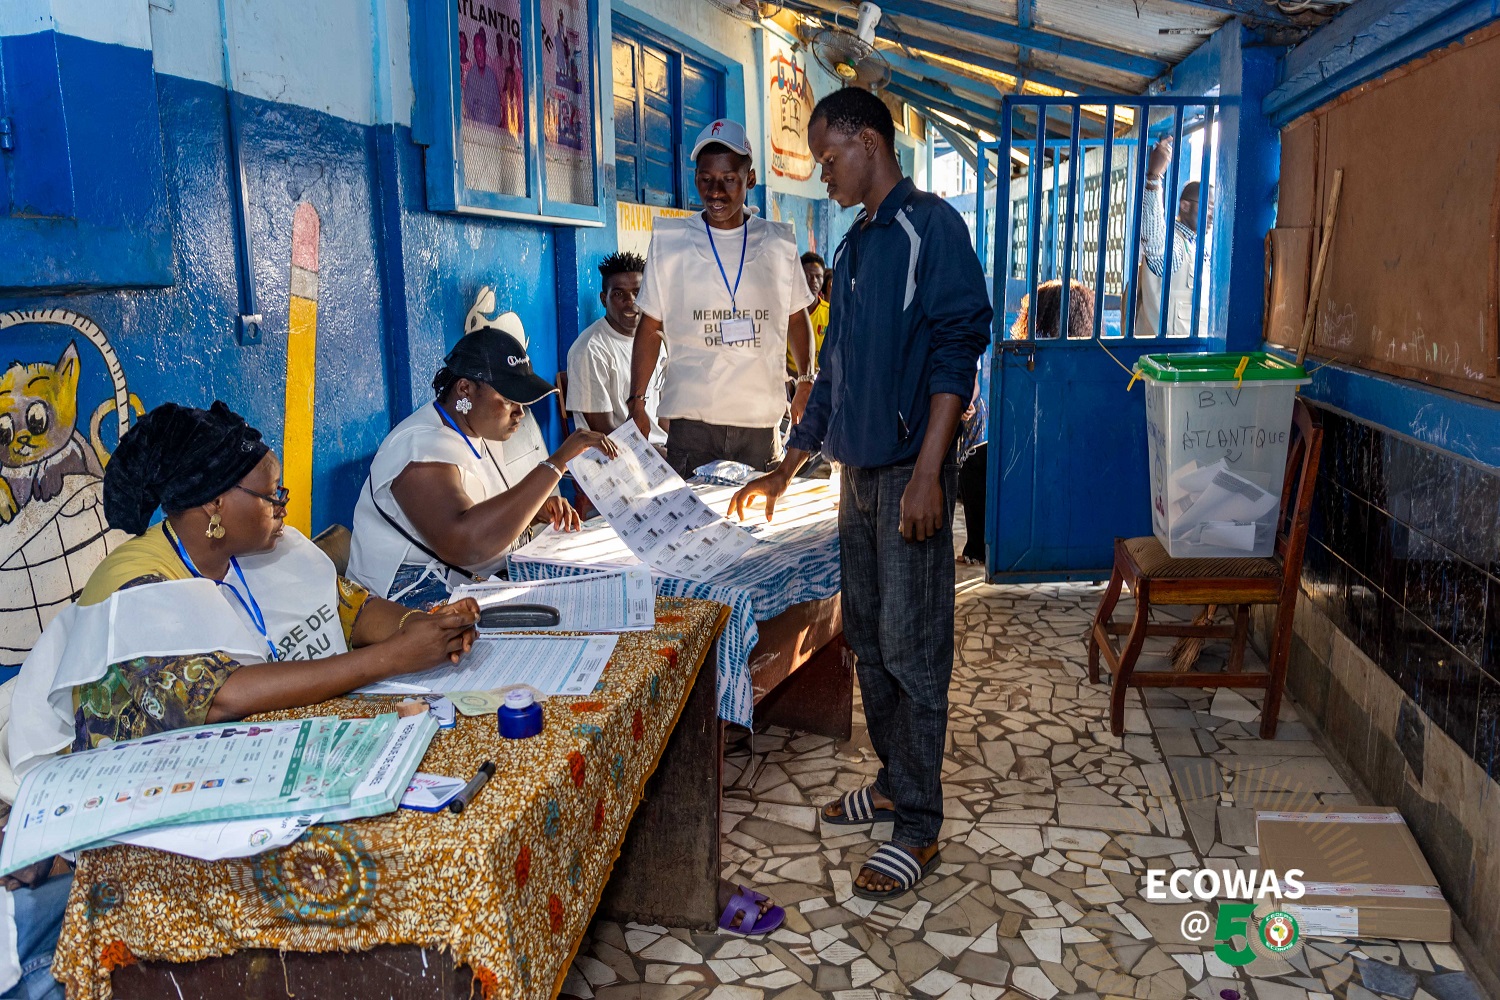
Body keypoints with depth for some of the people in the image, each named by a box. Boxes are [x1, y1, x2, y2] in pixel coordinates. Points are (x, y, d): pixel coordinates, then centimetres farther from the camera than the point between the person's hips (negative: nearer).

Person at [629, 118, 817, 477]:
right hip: (691, 418, -1)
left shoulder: (778, 243, 7)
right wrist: (636, 402, -1)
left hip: (761, 419, 2)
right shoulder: (669, 241, 4)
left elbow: (796, 318, 18)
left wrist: (806, 381, 7)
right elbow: (651, 327, 6)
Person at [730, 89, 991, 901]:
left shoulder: (930, 226, -8)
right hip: (859, 471, 9)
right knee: (869, 639, 15)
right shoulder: (854, 247, 18)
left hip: (909, 474, -8)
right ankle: (893, 782, 31)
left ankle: (919, 829, 9)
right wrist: (784, 472, 22)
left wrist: (926, 475, -23)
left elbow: (956, 353, -16)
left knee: (911, 650, -2)